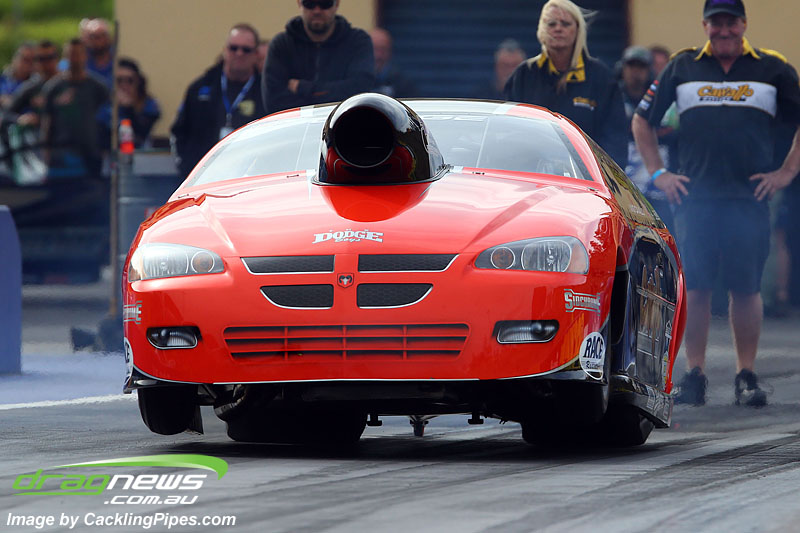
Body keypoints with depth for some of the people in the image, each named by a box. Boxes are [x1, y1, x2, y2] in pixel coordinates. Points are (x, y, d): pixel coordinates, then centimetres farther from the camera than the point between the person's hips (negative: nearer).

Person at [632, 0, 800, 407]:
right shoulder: (682, 68, 10)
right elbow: (642, 120, 18)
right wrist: (657, 173, 9)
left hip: (750, 197, -1)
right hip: (694, 196, 1)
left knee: (746, 288, -1)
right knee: (694, 287, -2)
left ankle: (747, 376, 5)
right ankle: (694, 376, 4)